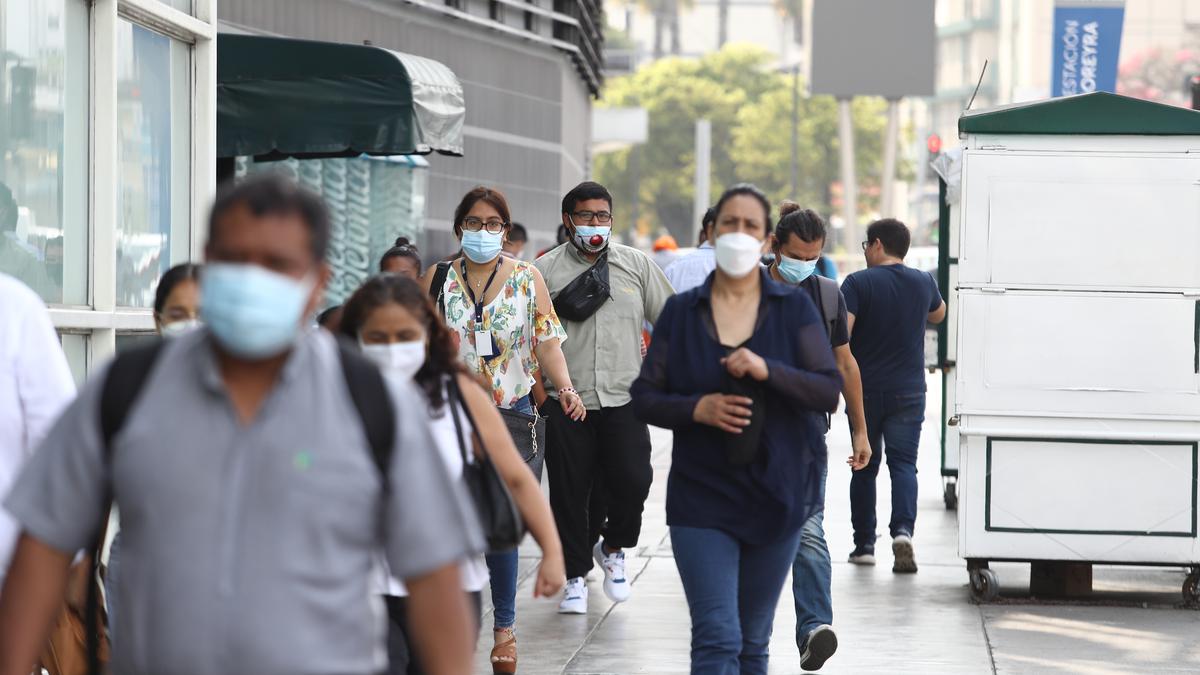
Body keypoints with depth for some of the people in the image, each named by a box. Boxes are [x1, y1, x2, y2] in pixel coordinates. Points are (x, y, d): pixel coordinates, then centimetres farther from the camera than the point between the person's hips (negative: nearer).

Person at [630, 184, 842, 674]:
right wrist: (696, 409, -15)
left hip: (776, 495, 1)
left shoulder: (794, 309, 2)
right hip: (702, 499, -1)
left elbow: (830, 391, -4)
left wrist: (768, 371, -20)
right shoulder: (680, 312, 4)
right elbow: (644, 398, 4)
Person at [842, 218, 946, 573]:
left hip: (865, 390, -2)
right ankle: (903, 528, -24)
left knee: (864, 467, 10)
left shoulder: (858, 283, -8)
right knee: (903, 463, -1)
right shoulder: (924, 283, 4)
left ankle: (864, 544, 15)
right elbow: (938, 315, 26)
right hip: (908, 393, 2)